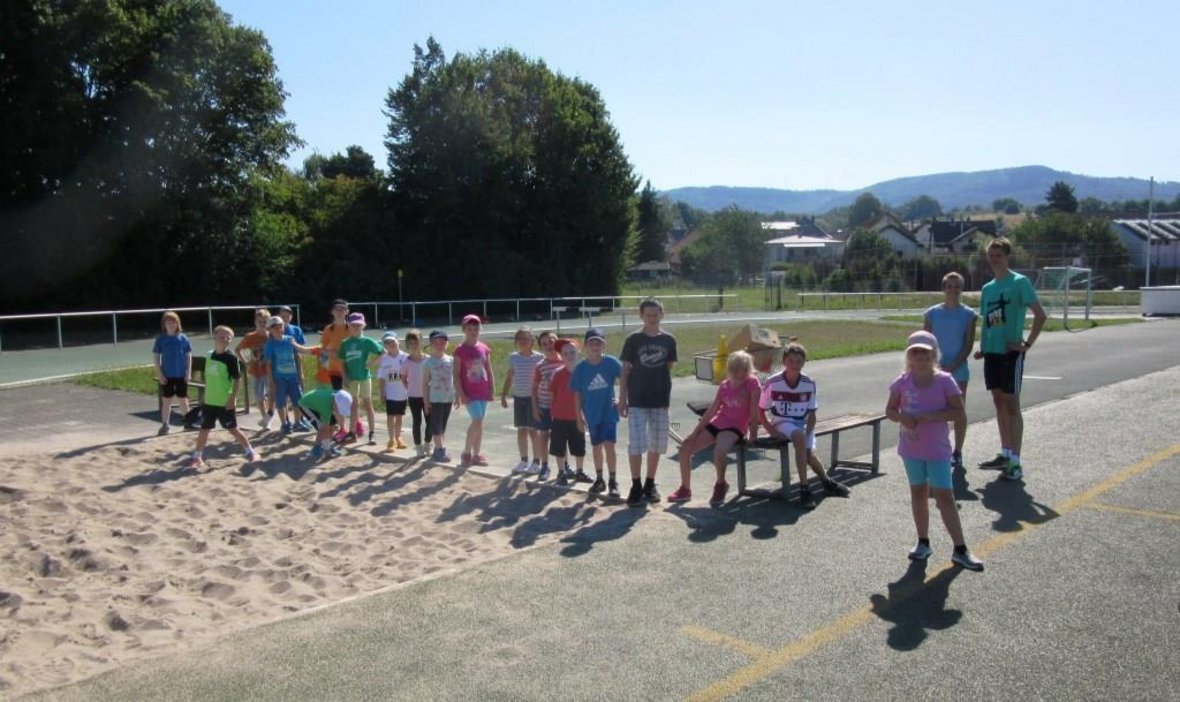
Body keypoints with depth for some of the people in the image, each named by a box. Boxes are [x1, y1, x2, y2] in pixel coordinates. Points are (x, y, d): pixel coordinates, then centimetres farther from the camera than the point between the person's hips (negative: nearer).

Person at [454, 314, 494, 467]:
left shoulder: (484, 348, 5)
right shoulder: (460, 350, -8)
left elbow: (489, 371, 10)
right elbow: (456, 374, -8)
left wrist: (492, 389, 6)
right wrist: (460, 394, -13)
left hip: (483, 391, 5)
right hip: (469, 392, -5)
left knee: (480, 423, 9)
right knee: (477, 421, -14)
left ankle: (476, 454, 18)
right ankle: (466, 453, 2)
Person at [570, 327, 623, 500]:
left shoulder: (611, 362, -11)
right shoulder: (580, 368, -6)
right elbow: (577, 394, 0)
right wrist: (579, 417, 2)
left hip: (609, 411, -2)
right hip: (592, 414, 3)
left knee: (609, 445, -11)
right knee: (596, 446, 16)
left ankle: (613, 482, 0)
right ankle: (599, 479, 30)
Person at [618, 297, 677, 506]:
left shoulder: (669, 340, 3)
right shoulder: (633, 339, -2)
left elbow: (669, 368, 11)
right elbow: (625, 371, 0)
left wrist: (667, 393, 5)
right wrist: (622, 399, -4)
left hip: (660, 401, 2)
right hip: (637, 401, -2)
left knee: (656, 445, 9)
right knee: (636, 445, -6)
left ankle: (650, 485, 23)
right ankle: (636, 486, 6)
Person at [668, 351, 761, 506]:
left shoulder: (752, 383, -9)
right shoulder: (724, 385, 6)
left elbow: (754, 411, -12)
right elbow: (712, 410, 7)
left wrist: (753, 432, -16)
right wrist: (696, 431, 3)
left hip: (736, 428, -6)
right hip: (717, 423, 6)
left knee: (719, 451, -35)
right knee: (685, 448, -3)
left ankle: (721, 485, -5)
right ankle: (685, 489, 13)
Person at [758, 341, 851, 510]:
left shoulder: (809, 384, -5)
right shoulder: (773, 383, -12)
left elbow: (812, 414, -1)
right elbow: (761, 410, -3)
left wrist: (807, 434, -15)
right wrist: (771, 430, -14)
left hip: (803, 424, 2)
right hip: (782, 423, -2)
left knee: (809, 453, -24)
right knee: (798, 436, -34)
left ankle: (827, 482, 6)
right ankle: (804, 488, -28)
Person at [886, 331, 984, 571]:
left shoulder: (945, 380, -10)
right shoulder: (903, 382, -2)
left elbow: (958, 411, -11)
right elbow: (890, 410, 5)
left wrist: (930, 416, -23)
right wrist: (902, 417, -17)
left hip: (937, 448, -3)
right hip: (911, 447, 3)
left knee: (945, 496, -3)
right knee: (918, 493, 13)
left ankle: (960, 549, 5)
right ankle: (923, 543, 26)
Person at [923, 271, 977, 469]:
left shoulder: (968, 314, -1)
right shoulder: (932, 313, 2)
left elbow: (969, 345, -4)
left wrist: (953, 366, -14)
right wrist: (934, 364, -10)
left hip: (959, 370, -1)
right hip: (935, 370, 1)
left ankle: (957, 453, 15)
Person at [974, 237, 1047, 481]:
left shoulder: (1019, 282, -8)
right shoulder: (987, 288, 13)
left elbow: (1040, 315, -13)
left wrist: (1027, 344, -15)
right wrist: (982, 346, 9)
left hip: (1010, 352, -7)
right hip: (991, 351, 7)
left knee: (1011, 404, -5)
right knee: (999, 403, 13)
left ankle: (1015, 462, -1)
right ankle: (1005, 454, 24)